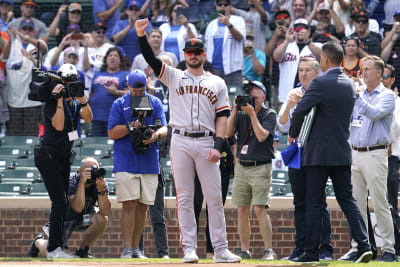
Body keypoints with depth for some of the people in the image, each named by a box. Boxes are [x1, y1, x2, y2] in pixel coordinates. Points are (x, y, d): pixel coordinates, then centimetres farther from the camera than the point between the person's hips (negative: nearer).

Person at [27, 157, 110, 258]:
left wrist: (101, 190, -42)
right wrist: (82, 182, -47)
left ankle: (82, 250, -5)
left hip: (84, 218, 3)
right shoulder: (71, 182, -28)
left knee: (102, 219, -29)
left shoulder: (100, 182, -19)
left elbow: (105, 212, -28)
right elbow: (78, 208, -43)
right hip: (64, 218, -3)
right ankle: (39, 241, 23)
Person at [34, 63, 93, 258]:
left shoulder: (74, 103, 10)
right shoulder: (51, 103, -10)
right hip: (48, 158, -8)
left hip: (64, 158, 8)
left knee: (62, 204, 9)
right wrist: (60, 100, -24)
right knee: (60, 202, -14)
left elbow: (88, 118, -5)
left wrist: (83, 100, -20)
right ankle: (53, 248, -14)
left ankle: (58, 247, 15)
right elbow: (58, 125, -24)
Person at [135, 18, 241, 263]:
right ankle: (189, 249, 2)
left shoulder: (217, 83, 12)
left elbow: (222, 117, 5)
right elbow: (151, 59, -1)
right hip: (180, 143, 0)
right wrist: (141, 36, -18)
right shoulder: (174, 77, 12)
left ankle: (220, 249, 1)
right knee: (184, 199, 0)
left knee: (214, 198, -2)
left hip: (206, 143, 0)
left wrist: (218, 146, -7)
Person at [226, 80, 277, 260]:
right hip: (241, 167, 5)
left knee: (259, 209, -14)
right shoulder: (241, 114, 11)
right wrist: (235, 110, -7)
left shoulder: (269, 114, -1)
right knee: (242, 210, 3)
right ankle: (244, 250, 8)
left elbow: (261, 136, -15)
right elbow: (228, 132, -2)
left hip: (261, 168, -5)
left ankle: (269, 250, -11)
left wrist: (252, 113, -15)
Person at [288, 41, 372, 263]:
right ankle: (364, 245, -4)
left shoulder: (321, 83, -13)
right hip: (343, 153, 6)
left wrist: (293, 133, -1)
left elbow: (300, 110, -18)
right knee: (347, 200, 8)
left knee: (314, 203, 0)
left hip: (319, 152, -6)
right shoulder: (349, 84, 10)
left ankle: (312, 251, 2)